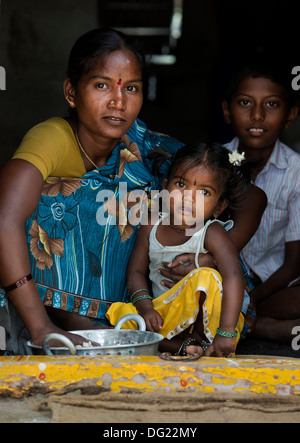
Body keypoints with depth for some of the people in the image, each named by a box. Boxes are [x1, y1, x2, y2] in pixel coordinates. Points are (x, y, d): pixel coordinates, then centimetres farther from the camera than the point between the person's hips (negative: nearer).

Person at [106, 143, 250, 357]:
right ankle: (184, 344, -24)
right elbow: (136, 271, 3)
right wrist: (145, 306, -18)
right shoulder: (152, 226, -2)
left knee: (207, 277, -32)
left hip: (207, 316, -5)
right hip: (165, 313, 5)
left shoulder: (212, 233, -18)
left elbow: (234, 277, -31)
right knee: (120, 313, -16)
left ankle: (203, 338, -16)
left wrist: (226, 332, -41)